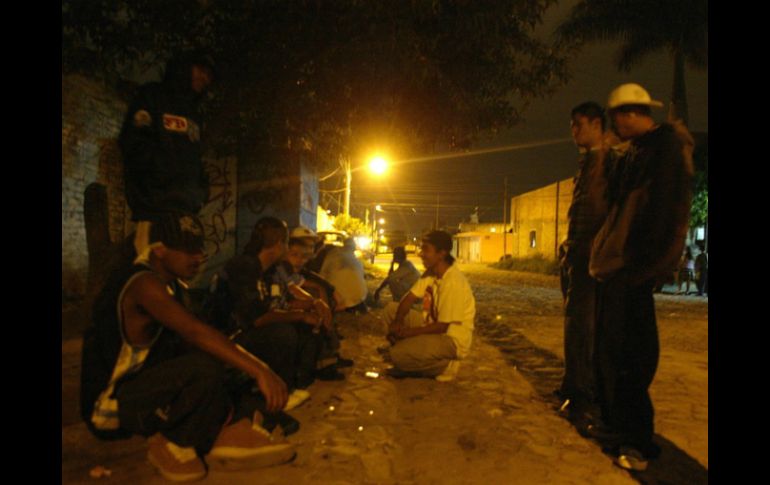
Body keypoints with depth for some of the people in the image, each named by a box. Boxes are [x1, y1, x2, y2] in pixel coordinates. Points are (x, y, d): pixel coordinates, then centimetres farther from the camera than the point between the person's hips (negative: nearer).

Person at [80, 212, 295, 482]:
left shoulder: (171, 285, 8)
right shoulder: (144, 284, -21)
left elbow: (187, 342, 5)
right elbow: (195, 332, -35)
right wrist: (259, 371, -38)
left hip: (143, 393, 10)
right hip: (108, 406, -10)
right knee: (205, 368, -31)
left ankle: (232, 430, -12)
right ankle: (172, 446, -8)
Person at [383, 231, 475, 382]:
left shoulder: (453, 282, -27)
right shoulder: (430, 273, 0)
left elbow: (443, 326, -24)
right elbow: (409, 298, 1)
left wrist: (409, 332, -21)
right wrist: (397, 322, -18)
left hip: (451, 340, -9)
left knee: (398, 354, -24)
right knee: (391, 308, 4)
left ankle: (445, 366, -2)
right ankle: (410, 351, 6)